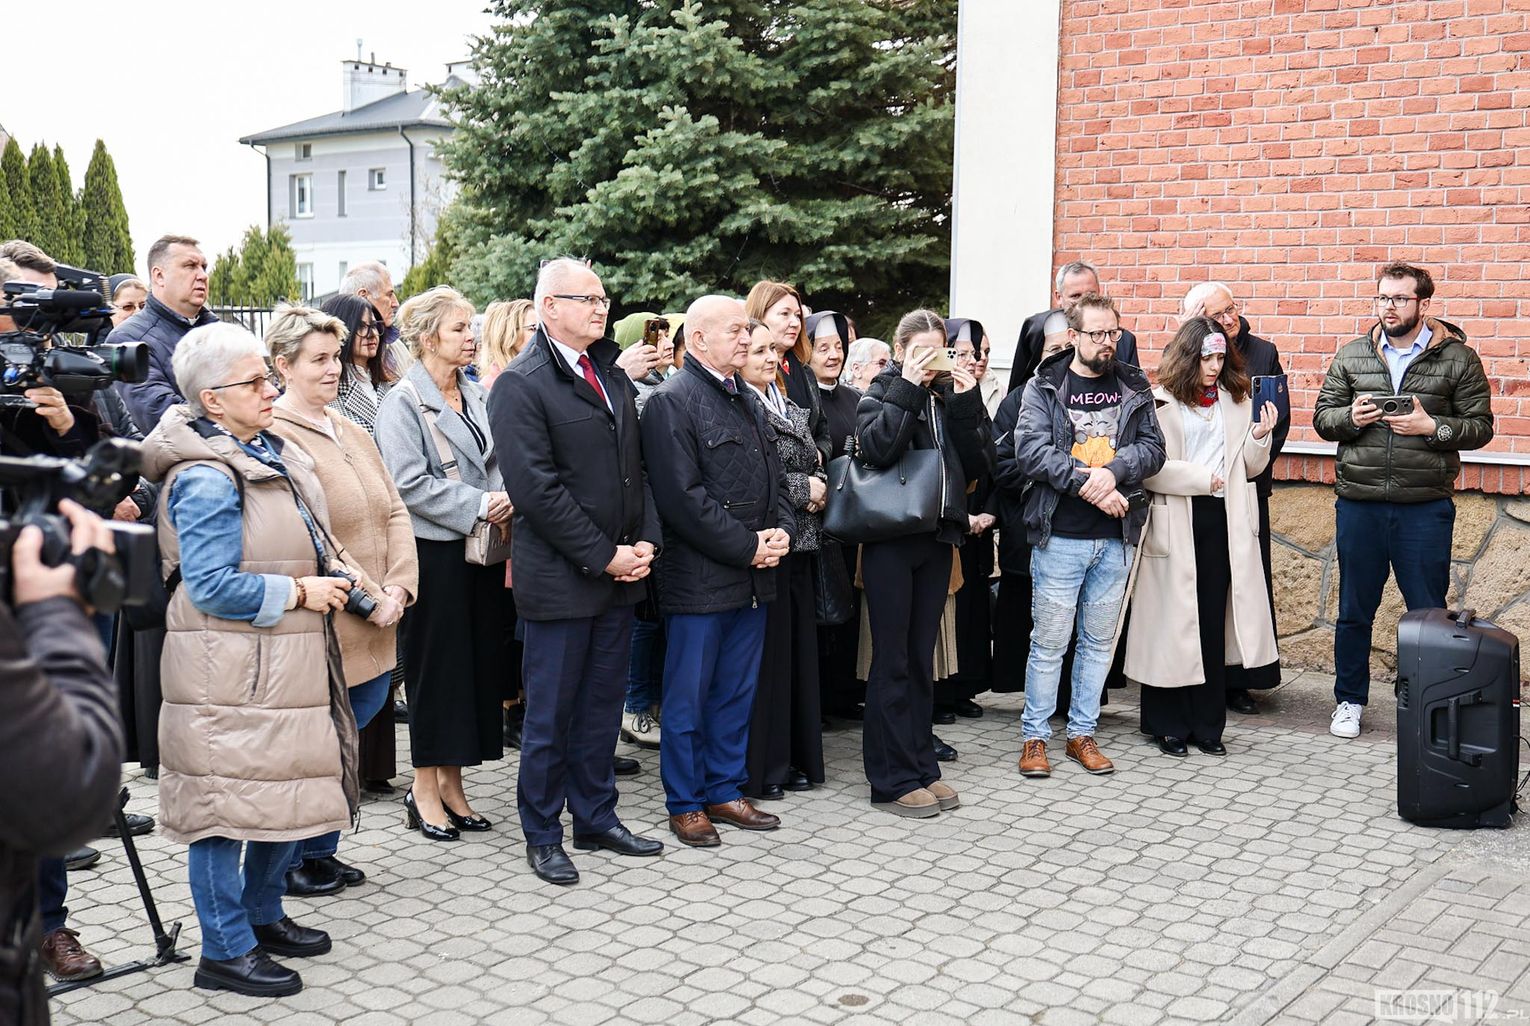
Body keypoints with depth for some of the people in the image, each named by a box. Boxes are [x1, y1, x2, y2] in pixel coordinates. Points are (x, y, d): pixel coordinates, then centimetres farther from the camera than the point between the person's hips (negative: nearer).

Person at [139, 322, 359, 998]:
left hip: (284, 663, 9)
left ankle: (263, 914, 34)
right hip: (228, 674, -9)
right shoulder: (206, 477, -18)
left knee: (289, 789, 17)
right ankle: (224, 950, 13)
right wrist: (299, 594, -16)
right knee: (228, 799, 0)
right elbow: (210, 585, -22)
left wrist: (327, 579, 7)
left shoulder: (269, 453, 10)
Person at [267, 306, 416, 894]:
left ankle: (320, 851, 30)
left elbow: (393, 513, 12)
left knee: (356, 722, 15)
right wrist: (366, 597, -16)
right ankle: (288, 862, 21)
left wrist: (398, 587, -2)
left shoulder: (353, 433, 15)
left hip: (373, 628, 8)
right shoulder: (274, 436, -13)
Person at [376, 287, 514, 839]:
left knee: (479, 663, 9)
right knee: (436, 667, 0)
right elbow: (410, 483, -16)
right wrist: (479, 504, -18)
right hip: (435, 550, -7)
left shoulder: (477, 396, 13)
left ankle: (451, 784, 21)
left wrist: (506, 498, -1)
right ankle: (425, 792, 13)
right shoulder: (403, 402, -7)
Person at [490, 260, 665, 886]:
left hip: (618, 574, 7)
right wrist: (604, 556, -15)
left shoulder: (613, 377, 14)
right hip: (560, 578, -7)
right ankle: (541, 835, 19)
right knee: (550, 712, 5)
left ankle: (596, 818, 28)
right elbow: (537, 489, -17)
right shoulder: (521, 385, -11)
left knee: (602, 705, 15)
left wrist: (645, 541, 2)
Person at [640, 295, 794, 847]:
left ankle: (724, 790, 28)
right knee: (688, 697, 4)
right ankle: (685, 804, 15)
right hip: (699, 579, -8)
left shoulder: (749, 402, 16)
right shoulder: (671, 401, -11)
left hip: (753, 575, 8)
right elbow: (683, 497, -18)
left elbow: (775, 477, 20)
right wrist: (748, 547, -16)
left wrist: (781, 531, 0)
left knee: (737, 693, 15)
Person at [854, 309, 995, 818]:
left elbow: (979, 465, 3)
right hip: (890, 540, -5)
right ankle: (892, 780, 4)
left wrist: (965, 404, -6)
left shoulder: (951, 396, 12)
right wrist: (908, 389, -16)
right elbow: (877, 448, -20)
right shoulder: (881, 394, 0)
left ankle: (922, 768, 19)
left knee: (922, 658, 11)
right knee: (892, 660, -2)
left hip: (937, 539, 5)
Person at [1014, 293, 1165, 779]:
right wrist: (1087, 484, -18)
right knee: (1049, 641, 1)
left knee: (1099, 641, 11)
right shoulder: (1043, 387, 0)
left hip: (1116, 538, 4)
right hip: (1060, 537, -3)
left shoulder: (1133, 387, 9)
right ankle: (1034, 736, 13)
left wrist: (1113, 472, -17)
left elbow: (1153, 447, 2)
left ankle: (1082, 733, 24)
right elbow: (1030, 450, -12)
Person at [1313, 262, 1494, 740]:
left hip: (1425, 507, -2)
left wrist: (1431, 426, -15)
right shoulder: (1352, 356, 7)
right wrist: (1351, 418, -12)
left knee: (1428, 611, 6)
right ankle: (1350, 700, 25)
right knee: (1354, 610, 11)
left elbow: (1480, 426, 0)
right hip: (1358, 504, 2)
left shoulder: (1458, 358, 1)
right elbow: (1322, 417, 9)